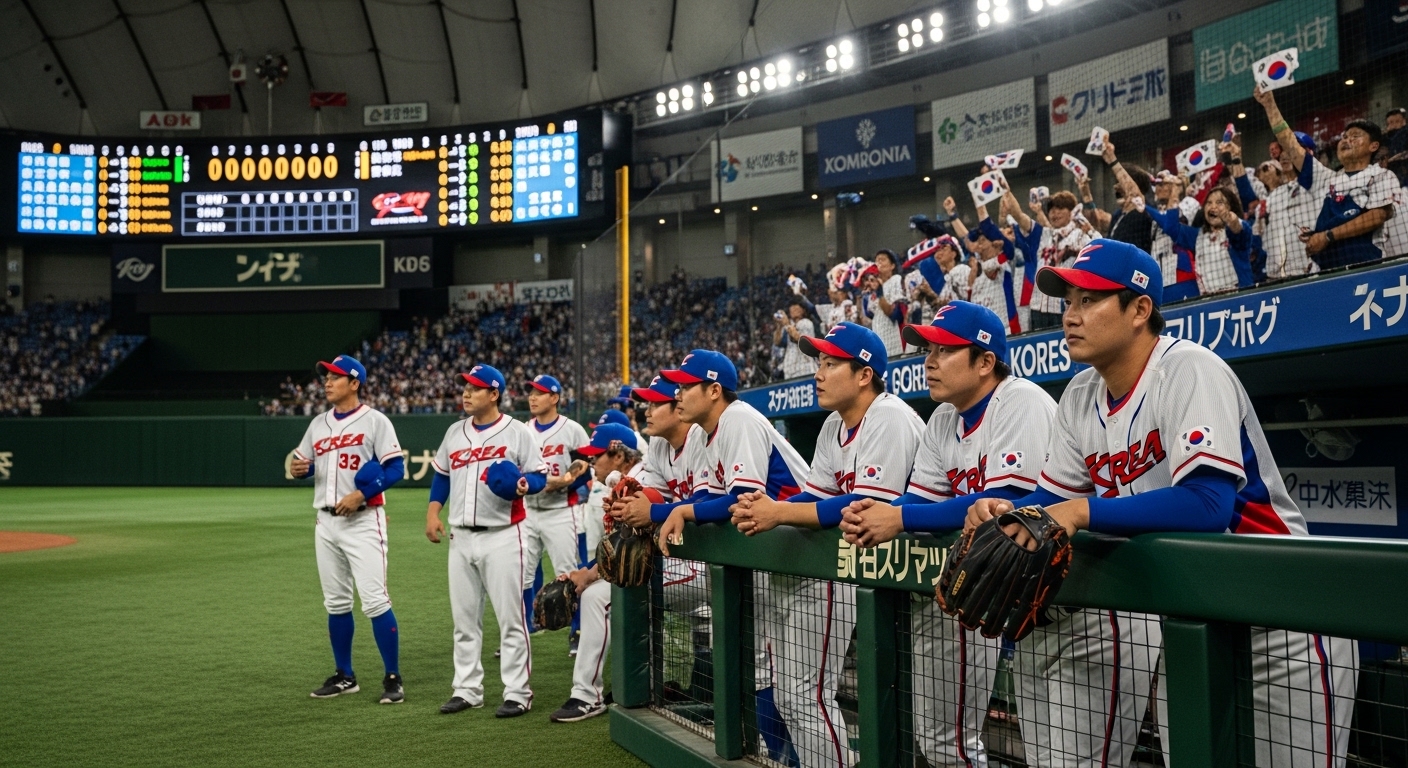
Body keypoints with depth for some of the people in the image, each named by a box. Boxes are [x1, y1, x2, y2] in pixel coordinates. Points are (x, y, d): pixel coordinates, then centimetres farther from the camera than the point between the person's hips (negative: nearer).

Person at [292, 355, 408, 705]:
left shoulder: (374, 421, -5)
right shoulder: (318, 423, 14)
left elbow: (396, 468, -11)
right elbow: (304, 464, 20)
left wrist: (360, 494, -22)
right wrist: (298, 469, -4)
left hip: (363, 521, -7)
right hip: (326, 521, 7)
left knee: (375, 600, -10)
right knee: (336, 603, 12)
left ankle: (393, 678, -3)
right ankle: (344, 676, 23)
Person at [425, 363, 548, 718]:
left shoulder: (517, 432, -3)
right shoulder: (455, 432, 12)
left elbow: (539, 477, -3)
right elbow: (441, 475, 19)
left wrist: (521, 485, -24)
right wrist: (433, 511, 6)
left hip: (502, 537, -5)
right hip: (461, 537, 6)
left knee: (510, 616, -3)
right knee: (464, 619, 11)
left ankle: (517, 692, 5)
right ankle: (467, 689, 22)